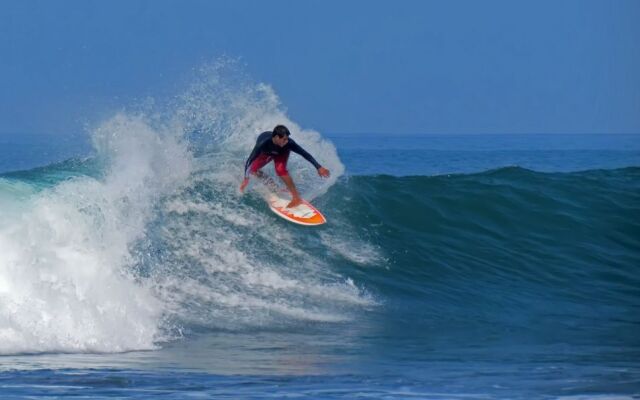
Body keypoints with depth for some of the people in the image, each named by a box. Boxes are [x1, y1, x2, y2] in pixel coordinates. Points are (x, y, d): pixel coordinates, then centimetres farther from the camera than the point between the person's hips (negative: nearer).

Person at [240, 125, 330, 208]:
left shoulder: (289, 143, -40)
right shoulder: (264, 143, -45)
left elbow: (305, 154, -30)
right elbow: (250, 160, -45)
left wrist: (319, 167, -33)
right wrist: (246, 178, -53)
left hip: (281, 152, -1)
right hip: (265, 153, 1)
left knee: (280, 170, -27)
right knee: (252, 170, -8)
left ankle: (296, 198, -20)